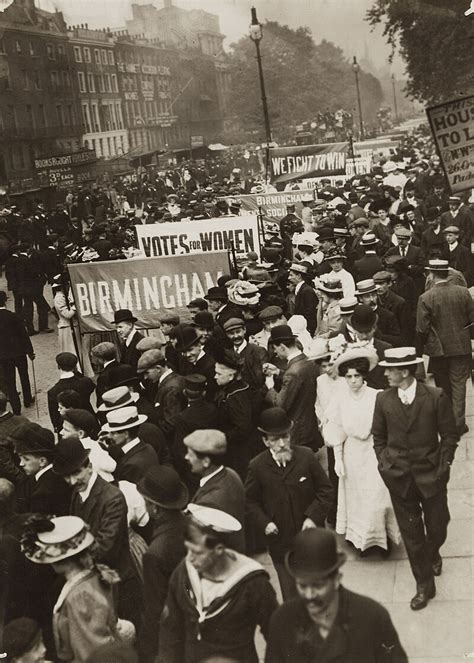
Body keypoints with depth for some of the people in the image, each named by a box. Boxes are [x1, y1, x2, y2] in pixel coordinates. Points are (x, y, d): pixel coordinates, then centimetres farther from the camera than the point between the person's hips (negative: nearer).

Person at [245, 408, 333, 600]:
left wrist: (313, 517, -12)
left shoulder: (306, 456, -7)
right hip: (280, 541, -1)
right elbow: (250, 501, 3)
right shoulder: (257, 466, -7)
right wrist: (264, 523, -12)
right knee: (291, 596, 3)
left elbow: (325, 490, -1)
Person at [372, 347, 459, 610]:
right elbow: (378, 437, 8)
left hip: (431, 476, -1)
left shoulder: (436, 397, -13)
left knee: (437, 529, 12)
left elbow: (450, 435, -4)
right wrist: (385, 463, 1)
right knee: (411, 534, 7)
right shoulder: (383, 399, -5)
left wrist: (442, 465, -6)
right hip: (399, 478, 1)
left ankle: (432, 554, 48)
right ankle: (424, 585, 22)